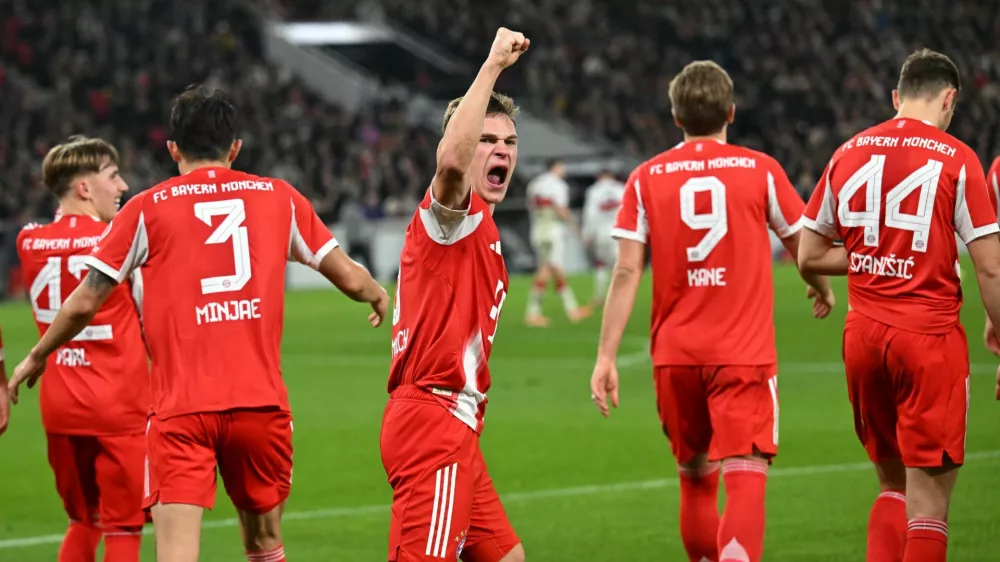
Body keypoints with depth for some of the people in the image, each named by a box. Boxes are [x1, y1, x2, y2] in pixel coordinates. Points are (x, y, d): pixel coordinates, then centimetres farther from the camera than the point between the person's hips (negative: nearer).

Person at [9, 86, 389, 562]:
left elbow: (84, 303, 5)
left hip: (180, 408, -2)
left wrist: (36, 357, 23)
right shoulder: (280, 198, 10)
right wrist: (377, 294, 40)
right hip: (260, 400, 2)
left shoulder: (147, 209, 4)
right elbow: (349, 277, 16)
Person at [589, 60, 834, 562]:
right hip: (745, 352, -3)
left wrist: (606, 356, -2)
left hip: (675, 355, 3)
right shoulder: (761, 170, 1)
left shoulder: (646, 179, 3)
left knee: (695, 482, 18)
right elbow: (804, 250, 11)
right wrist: (823, 291, 33)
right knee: (745, 482, -10)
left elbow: (626, 272, -3)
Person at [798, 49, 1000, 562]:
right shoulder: (956, 159, -6)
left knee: (893, 485, 17)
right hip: (930, 337, -5)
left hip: (863, 336, 5)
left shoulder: (849, 154, 8)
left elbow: (809, 256, 12)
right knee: (929, 497, -1)